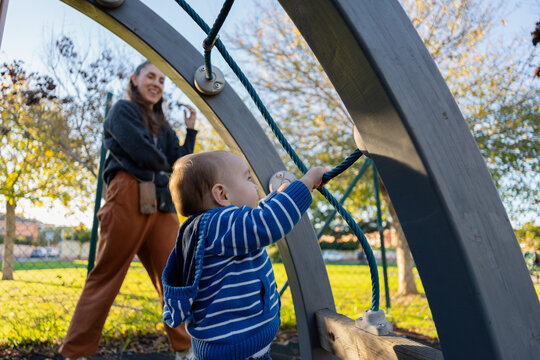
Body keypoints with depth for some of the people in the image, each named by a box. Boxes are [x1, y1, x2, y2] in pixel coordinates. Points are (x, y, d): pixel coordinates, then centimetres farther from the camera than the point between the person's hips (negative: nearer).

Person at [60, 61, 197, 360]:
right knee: (106, 275, -3)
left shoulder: (162, 125, 25)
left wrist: (190, 130, 12)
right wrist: (164, 164, 8)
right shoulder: (122, 110, 6)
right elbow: (142, 152, -10)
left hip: (161, 203, 6)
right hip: (129, 196, -6)